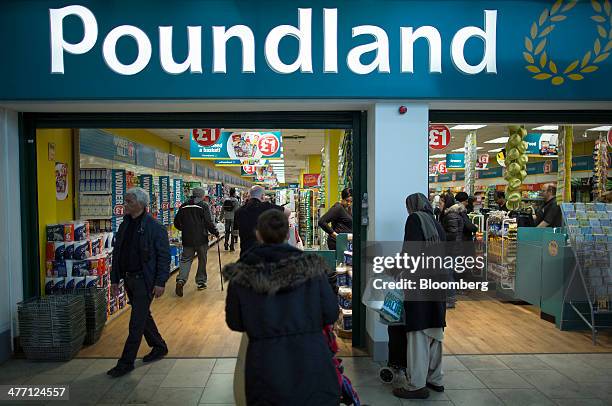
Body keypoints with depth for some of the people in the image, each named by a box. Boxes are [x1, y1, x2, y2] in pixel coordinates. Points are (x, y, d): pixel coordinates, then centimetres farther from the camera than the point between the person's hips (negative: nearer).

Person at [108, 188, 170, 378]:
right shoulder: (124, 226, 8)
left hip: (144, 280, -8)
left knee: (136, 322, -2)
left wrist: (160, 282, -17)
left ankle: (126, 363, 9)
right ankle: (159, 347, 36)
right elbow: (117, 253, 14)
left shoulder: (155, 228, -13)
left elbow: (164, 256, -13)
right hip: (129, 278, 8)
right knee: (143, 316, 19)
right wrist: (114, 278, 12)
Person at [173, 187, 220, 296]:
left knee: (186, 260, 6)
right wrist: (216, 233, 0)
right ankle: (201, 282, 18)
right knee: (202, 261, 11)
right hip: (201, 239, -3)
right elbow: (209, 223, -14)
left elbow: (177, 223, 10)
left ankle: (181, 280, -14)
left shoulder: (184, 206, 5)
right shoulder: (203, 206, -8)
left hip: (187, 239, 3)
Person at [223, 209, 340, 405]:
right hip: (311, 360, 0)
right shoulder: (311, 266, -9)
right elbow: (331, 315, -5)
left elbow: (234, 323, 0)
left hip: (266, 368, 0)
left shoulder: (241, 275, -8)